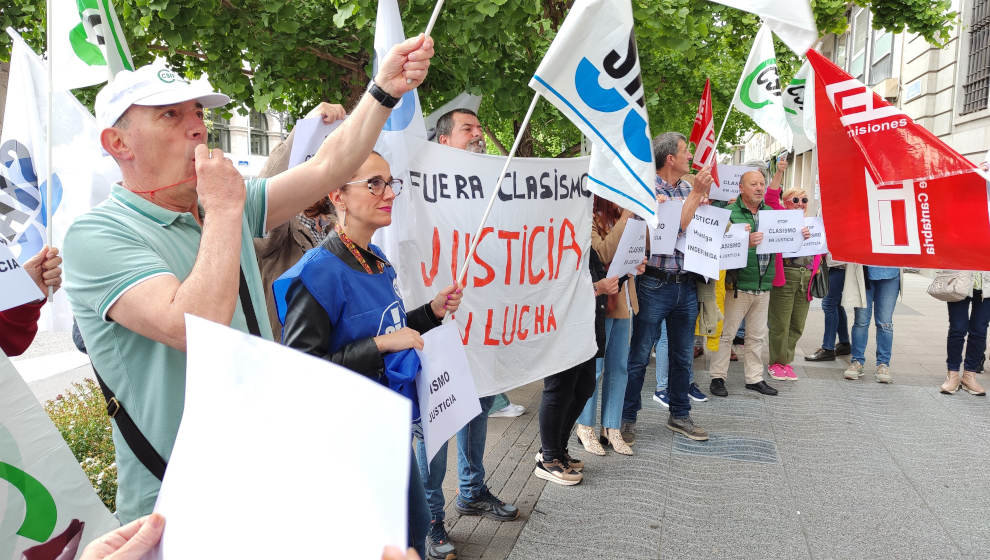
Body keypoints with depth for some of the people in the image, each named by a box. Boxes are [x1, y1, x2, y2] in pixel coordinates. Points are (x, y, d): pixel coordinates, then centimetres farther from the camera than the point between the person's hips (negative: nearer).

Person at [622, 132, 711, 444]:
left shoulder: (689, 189, 12)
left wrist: (705, 194, -1)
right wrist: (696, 193, -13)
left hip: (686, 286, 7)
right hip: (655, 285, -6)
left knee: (683, 357, 15)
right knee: (639, 356, 2)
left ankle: (679, 416, 28)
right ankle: (627, 418, 14)